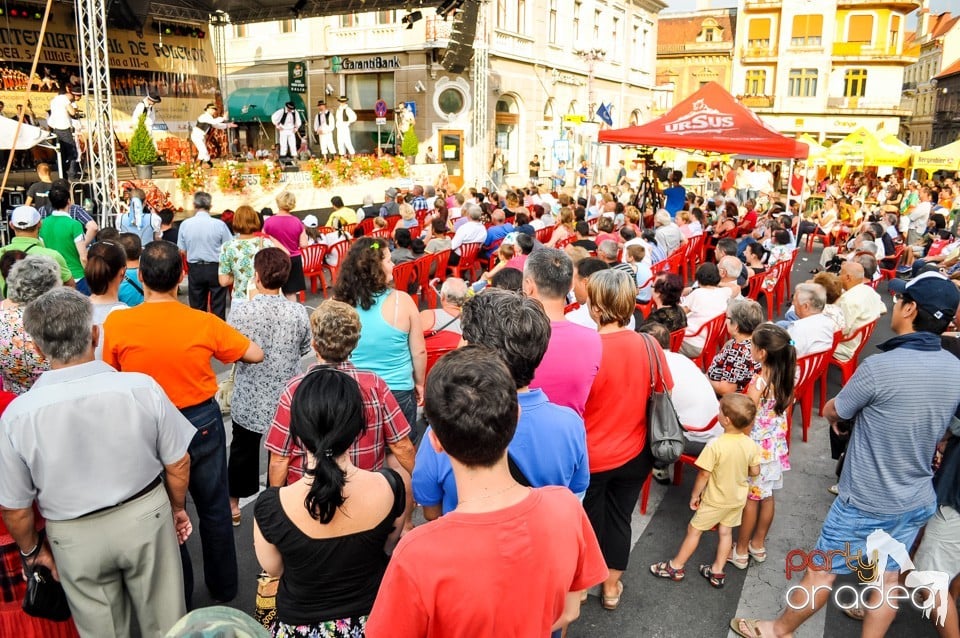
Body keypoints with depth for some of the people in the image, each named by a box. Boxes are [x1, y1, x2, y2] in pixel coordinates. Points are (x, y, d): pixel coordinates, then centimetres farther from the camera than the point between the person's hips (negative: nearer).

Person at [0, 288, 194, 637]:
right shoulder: (142, 387, -20)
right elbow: (178, 464, -8)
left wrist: (31, 550, 13)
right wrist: (177, 508, 11)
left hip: (77, 537, 1)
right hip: (146, 516, 0)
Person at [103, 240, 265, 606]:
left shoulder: (116, 323, -17)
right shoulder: (204, 323, -16)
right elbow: (256, 355, -3)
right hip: (203, 422, 0)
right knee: (214, 508, 19)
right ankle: (224, 586, 36)